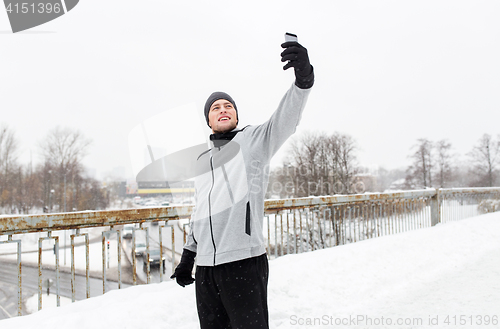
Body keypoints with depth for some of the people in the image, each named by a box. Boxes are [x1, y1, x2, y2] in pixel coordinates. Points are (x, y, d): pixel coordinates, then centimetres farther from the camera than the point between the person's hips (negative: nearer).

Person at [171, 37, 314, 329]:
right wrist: (187, 257, 26)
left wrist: (303, 78, -34)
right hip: (205, 267, 6)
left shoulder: (253, 140, 3)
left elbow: (285, 121, -16)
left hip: (244, 262, -5)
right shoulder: (202, 160, 21)